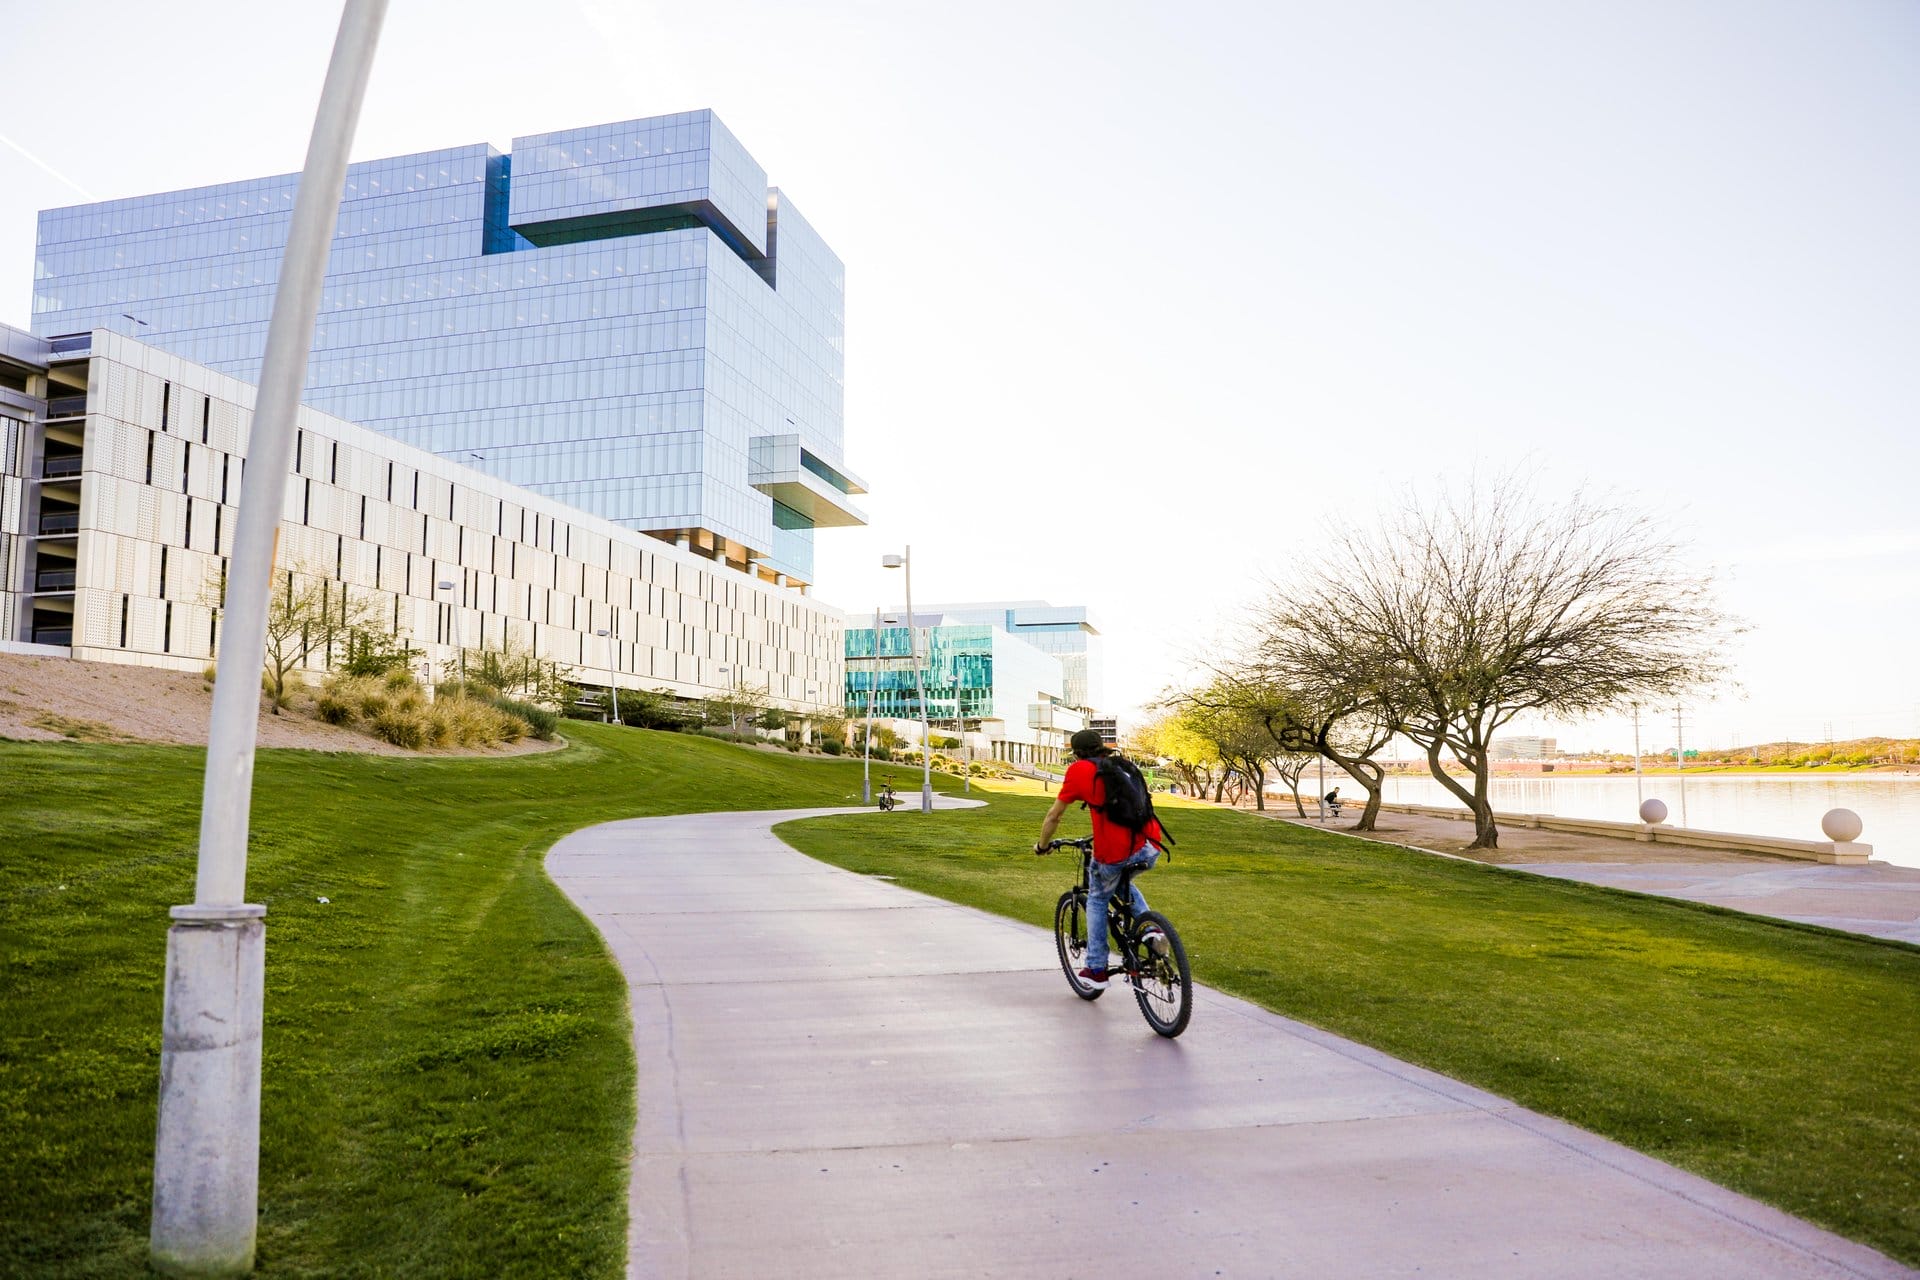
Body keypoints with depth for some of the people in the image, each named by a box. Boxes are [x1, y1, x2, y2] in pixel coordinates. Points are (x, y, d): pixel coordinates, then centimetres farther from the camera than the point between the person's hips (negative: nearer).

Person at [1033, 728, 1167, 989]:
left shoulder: (1079, 770, 6)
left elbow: (1054, 815, 11)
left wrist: (1042, 845, 27)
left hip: (1115, 853, -5)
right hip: (1151, 849, 5)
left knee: (1097, 900, 21)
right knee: (1122, 884, 35)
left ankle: (1096, 969, 22)